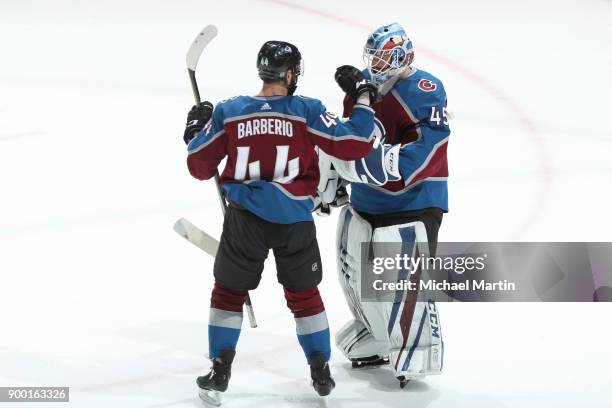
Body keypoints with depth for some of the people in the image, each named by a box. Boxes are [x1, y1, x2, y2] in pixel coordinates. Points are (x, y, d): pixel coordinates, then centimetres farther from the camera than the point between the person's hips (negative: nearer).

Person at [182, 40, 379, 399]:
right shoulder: (306, 111, -7)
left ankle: (221, 369, 15)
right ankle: (321, 371, 19)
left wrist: (195, 130, 23)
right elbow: (355, 145, -7)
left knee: (229, 289, 17)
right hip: (295, 221, 0)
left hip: (245, 219, 0)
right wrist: (364, 101, 8)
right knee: (304, 293, 17)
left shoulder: (227, 112, -2)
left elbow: (200, 166, 4)